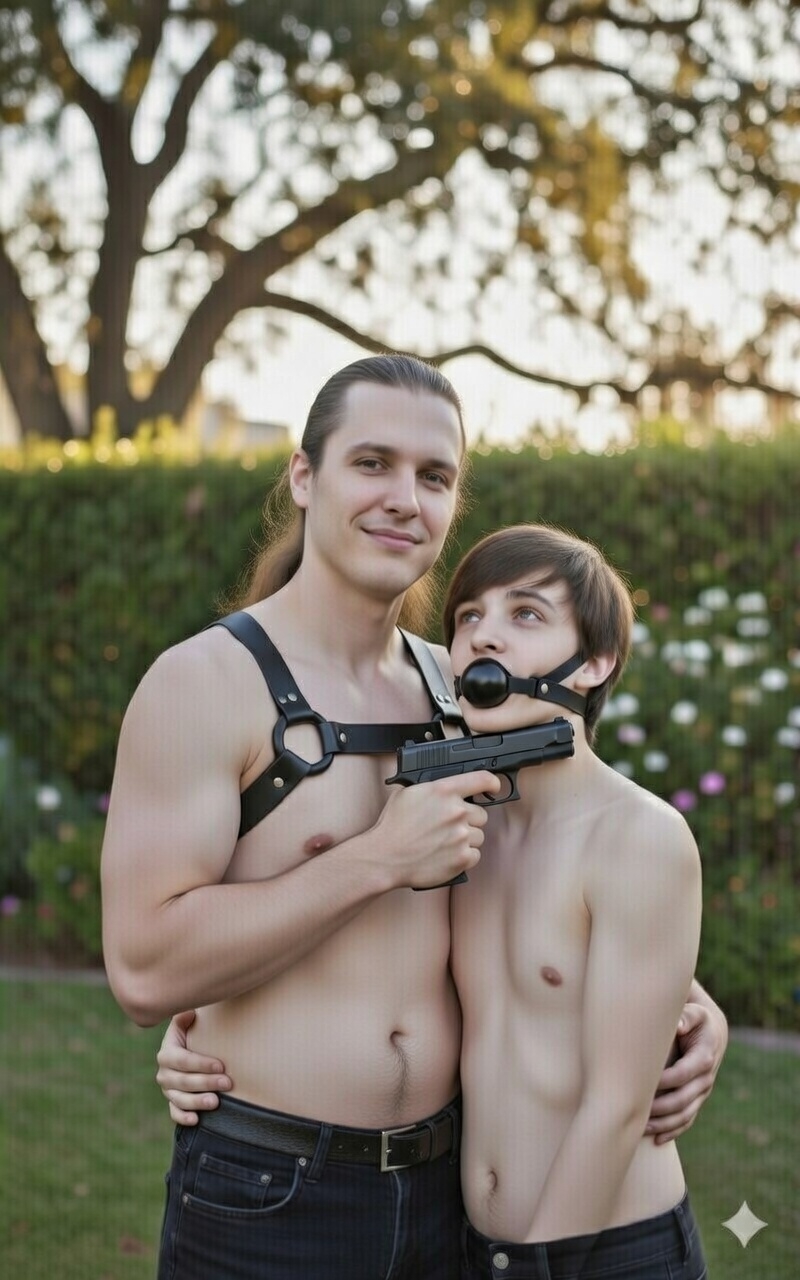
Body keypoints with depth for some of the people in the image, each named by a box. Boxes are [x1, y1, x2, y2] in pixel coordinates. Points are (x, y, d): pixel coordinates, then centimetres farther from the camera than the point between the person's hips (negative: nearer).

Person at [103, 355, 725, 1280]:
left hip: (443, 1187, 6)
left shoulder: (452, 685, 6)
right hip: (265, 1201, -6)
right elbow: (143, 968, -21)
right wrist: (382, 859, -21)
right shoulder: (205, 683, -12)